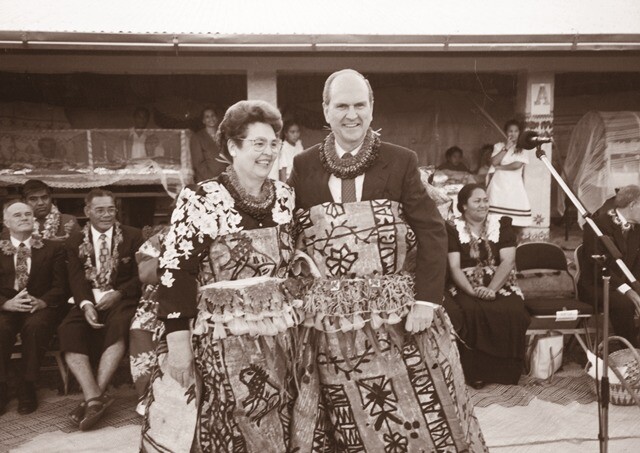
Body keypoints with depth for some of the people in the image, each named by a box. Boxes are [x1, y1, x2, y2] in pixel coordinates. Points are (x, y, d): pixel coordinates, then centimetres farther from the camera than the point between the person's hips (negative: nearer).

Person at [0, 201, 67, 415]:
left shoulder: (53, 249, 12)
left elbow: (59, 286, 3)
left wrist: (42, 301, -17)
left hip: (40, 307, -1)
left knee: (35, 326, -35)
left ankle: (26, 388, -18)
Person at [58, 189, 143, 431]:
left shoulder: (132, 236, 7)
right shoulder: (75, 241, 14)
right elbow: (76, 279, 3)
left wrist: (118, 293, -15)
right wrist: (86, 304, -17)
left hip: (121, 299, -2)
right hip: (89, 301, 2)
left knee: (118, 327, -34)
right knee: (68, 331, -27)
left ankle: (95, 396, -28)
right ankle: (95, 397, -30)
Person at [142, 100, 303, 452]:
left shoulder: (286, 197, 4)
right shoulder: (200, 200, -11)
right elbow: (175, 273, -11)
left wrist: (297, 317, 13)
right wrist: (178, 343, -13)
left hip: (281, 336, 5)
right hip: (223, 339, -4)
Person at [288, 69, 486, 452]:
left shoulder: (401, 162, 1)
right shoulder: (303, 167, 5)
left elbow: (433, 233, -4)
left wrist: (426, 300, -12)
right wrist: (302, 262, -11)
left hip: (400, 313, 0)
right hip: (331, 321, 1)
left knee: (419, 418, 8)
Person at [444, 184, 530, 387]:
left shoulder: (502, 225, 10)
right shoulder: (453, 229, 5)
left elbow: (507, 261, -3)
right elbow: (454, 267, -5)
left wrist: (491, 289, -18)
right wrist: (472, 291, -22)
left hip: (500, 285, 2)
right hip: (466, 288, -2)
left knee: (513, 312, -29)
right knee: (472, 311, -34)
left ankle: (505, 372, -12)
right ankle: (476, 372, -19)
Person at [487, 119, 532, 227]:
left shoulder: (522, 149, 8)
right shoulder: (499, 146, 13)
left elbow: (517, 165, -8)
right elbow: (494, 162, -4)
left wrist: (500, 167, -2)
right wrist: (506, 148, -3)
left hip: (514, 186, 0)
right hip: (499, 185, 1)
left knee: (514, 220, -9)